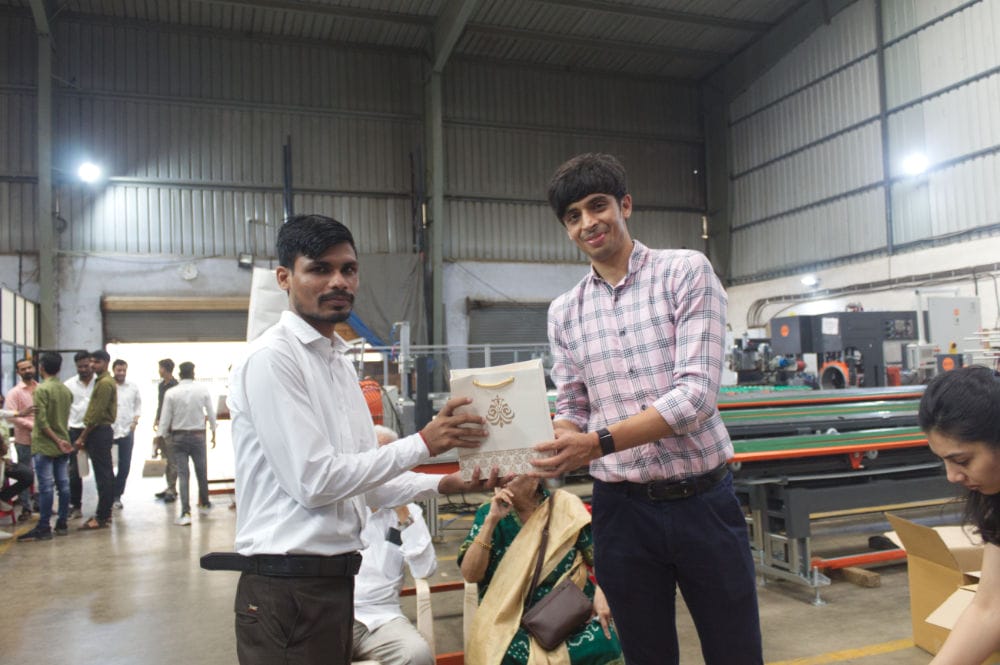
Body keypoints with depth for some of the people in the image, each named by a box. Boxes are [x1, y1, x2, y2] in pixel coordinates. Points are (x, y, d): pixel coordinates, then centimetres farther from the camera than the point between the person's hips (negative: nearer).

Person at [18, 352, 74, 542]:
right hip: (63, 444, 6)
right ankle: (62, 524, 15)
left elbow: (42, 421, -17)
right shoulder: (66, 390, 7)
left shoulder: (42, 389, -13)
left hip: (45, 445, -6)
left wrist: (57, 440, -11)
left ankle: (44, 528, 2)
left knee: (46, 486, -3)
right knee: (63, 484, 8)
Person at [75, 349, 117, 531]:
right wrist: (85, 435, 14)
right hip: (101, 432, 10)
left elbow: (97, 413, -18)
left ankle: (101, 518, -4)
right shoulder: (103, 381, 18)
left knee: (102, 476, -7)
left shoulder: (105, 383, -14)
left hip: (100, 432, -10)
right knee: (105, 475, 13)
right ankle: (105, 513, 20)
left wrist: (83, 436, -14)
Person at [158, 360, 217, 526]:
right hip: (198, 436, 0)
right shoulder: (202, 390, -6)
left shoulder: (171, 393, -7)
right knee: (201, 472, 15)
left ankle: (186, 513, -6)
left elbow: (165, 420, -6)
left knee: (183, 475, 1)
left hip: (178, 437, 0)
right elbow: (211, 413, -2)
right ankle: (204, 504, 32)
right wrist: (213, 433, 11)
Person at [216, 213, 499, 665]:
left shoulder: (339, 361, 11)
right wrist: (423, 444, -18)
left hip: (334, 578, 8)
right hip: (287, 588, -8)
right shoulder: (271, 357, -15)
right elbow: (314, 481, -21)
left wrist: (442, 485, 0)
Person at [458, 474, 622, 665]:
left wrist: (601, 592, -15)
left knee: (602, 645, -27)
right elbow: (470, 574, -9)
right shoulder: (488, 513, 0)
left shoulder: (566, 506, 1)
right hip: (514, 619, -1)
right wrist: (492, 520, -17)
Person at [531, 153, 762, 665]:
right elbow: (571, 411, 10)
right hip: (622, 509, 3)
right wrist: (547, 454, -12)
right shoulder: (564, 312, 6)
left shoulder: (686, 272, -6)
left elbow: (696, 393, -16)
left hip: (703, 500, -2)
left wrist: (599, 443, -24)